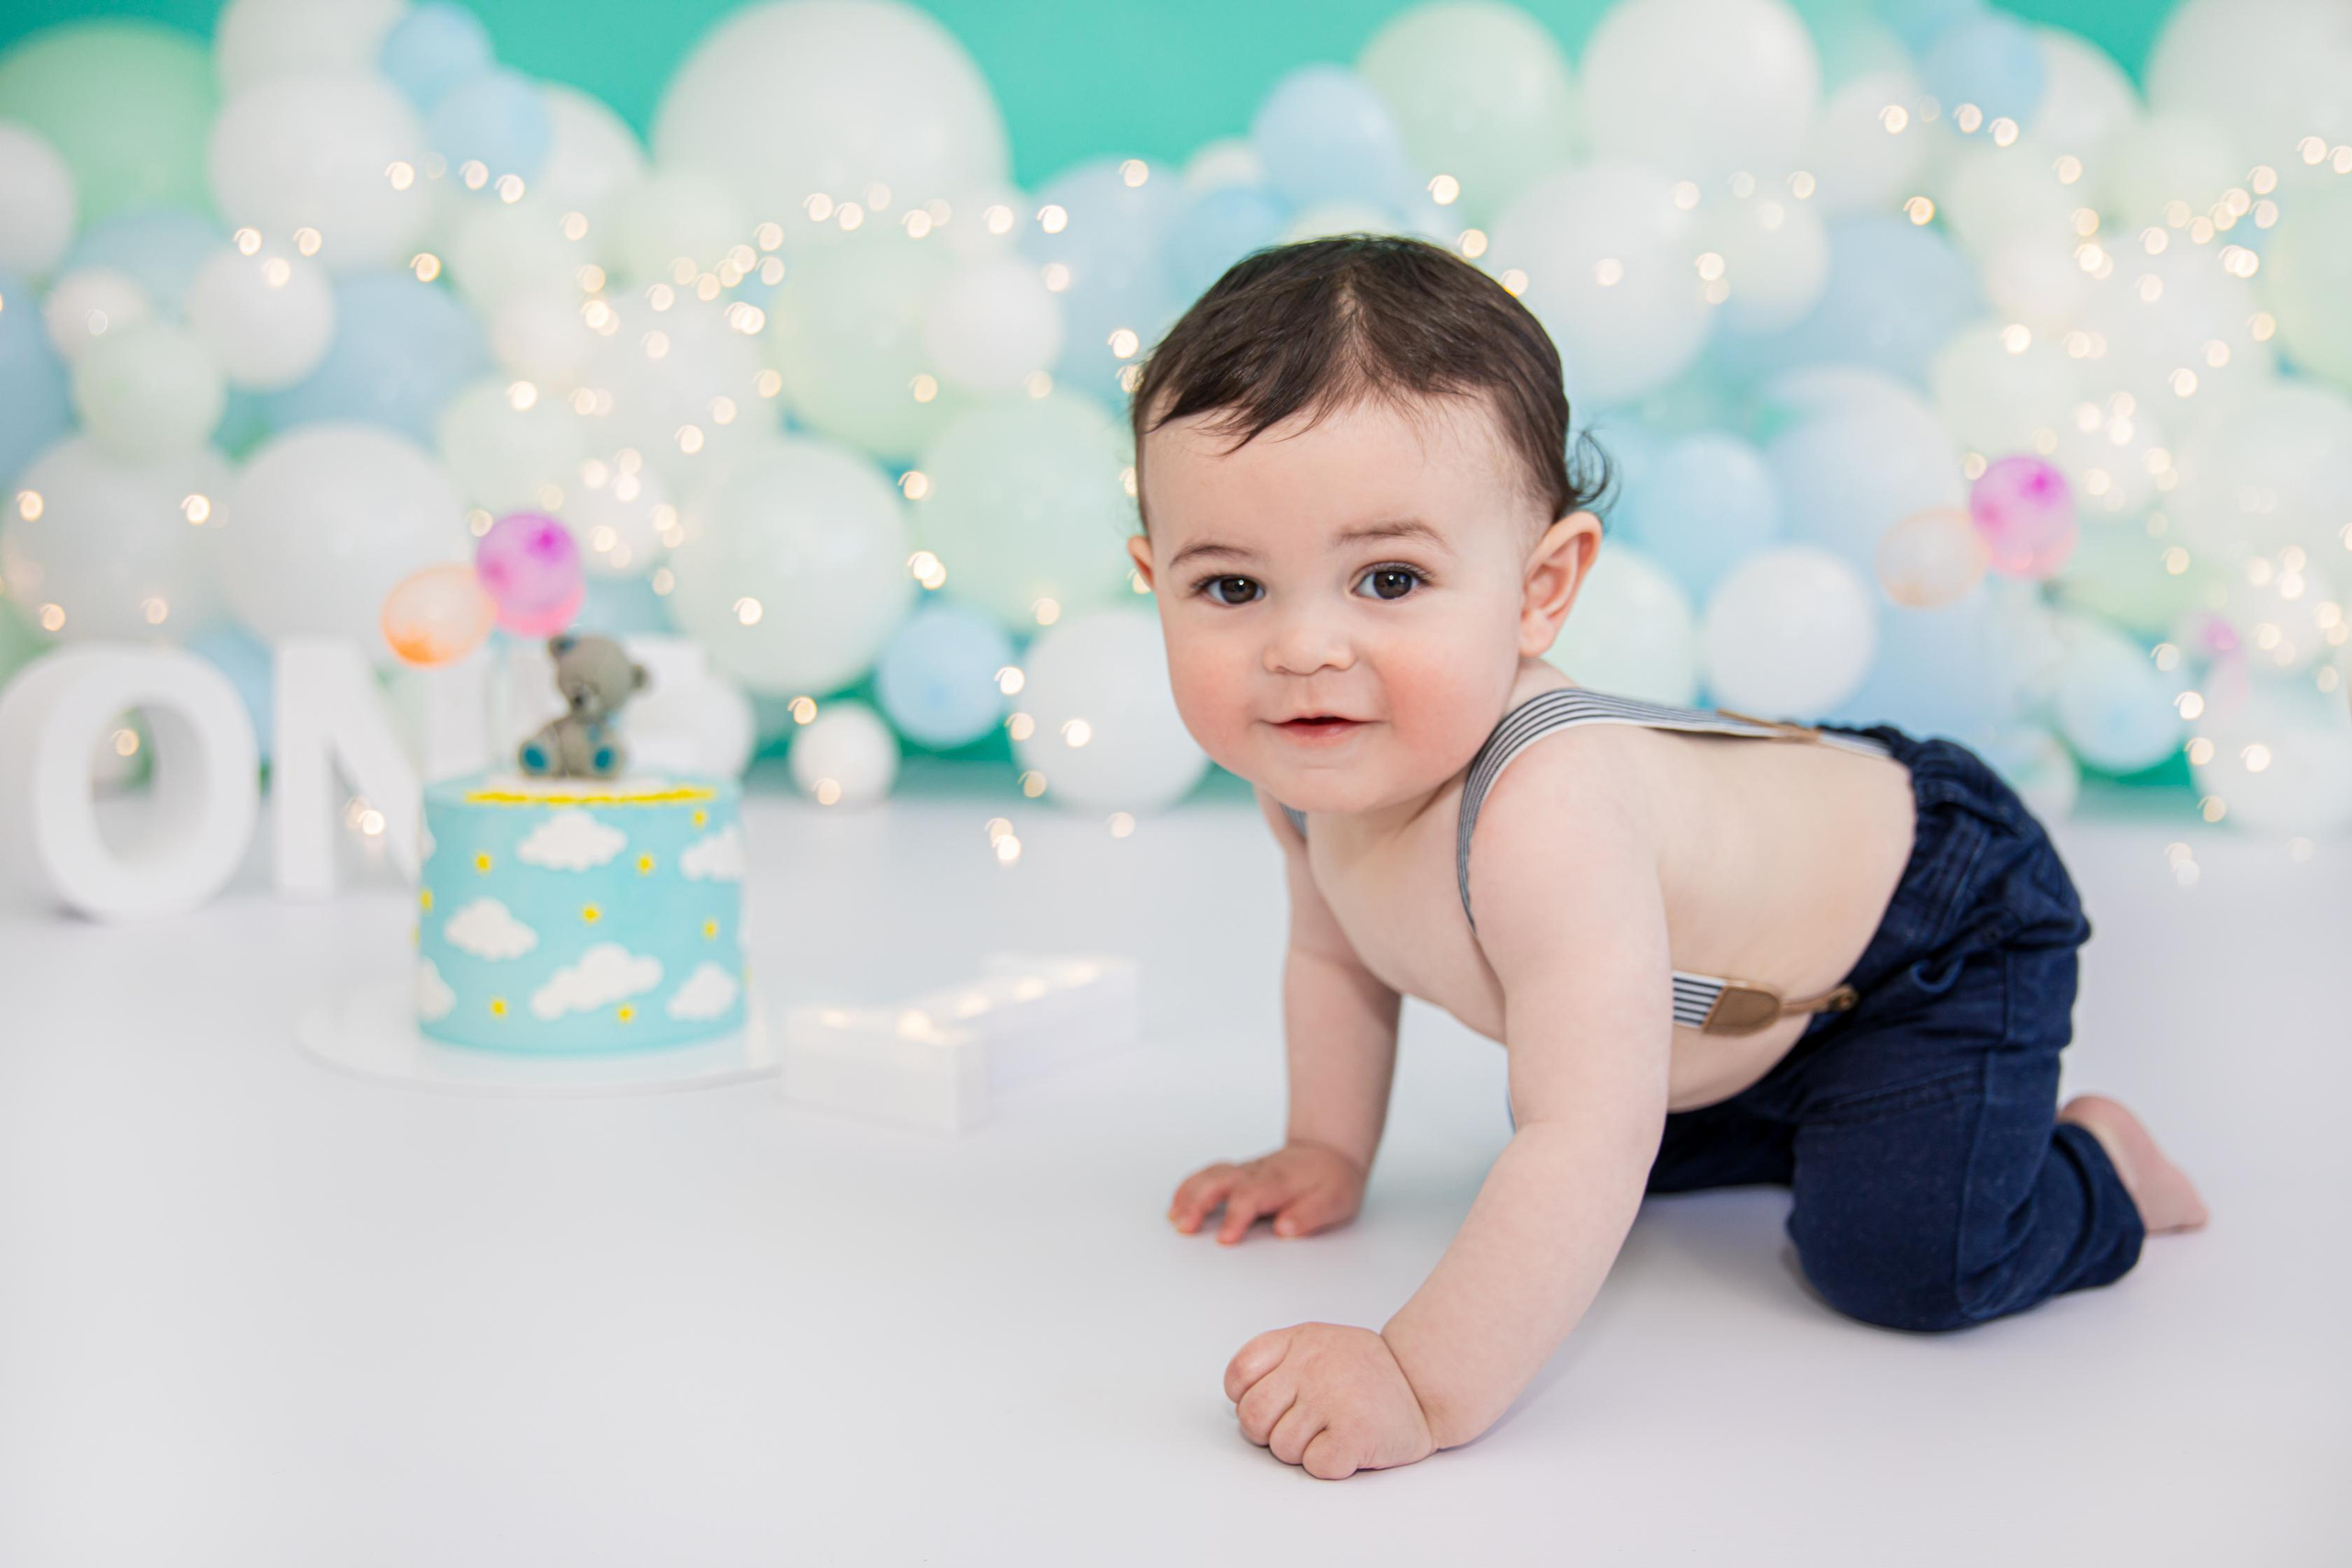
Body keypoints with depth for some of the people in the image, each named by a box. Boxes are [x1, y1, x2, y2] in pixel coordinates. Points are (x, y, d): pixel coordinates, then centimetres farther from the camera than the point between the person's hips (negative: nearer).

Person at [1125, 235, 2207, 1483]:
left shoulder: (1543, 811, -46)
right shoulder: (1310, 766, -18)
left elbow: (1586, 1148, -49)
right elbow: (1335, 952, 3)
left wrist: (1425, 1384, -46)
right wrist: (1327, 1153, 4)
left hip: (1931, 924, -7)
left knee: (1900, 1257, -21)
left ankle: (2091, 1165, 9)